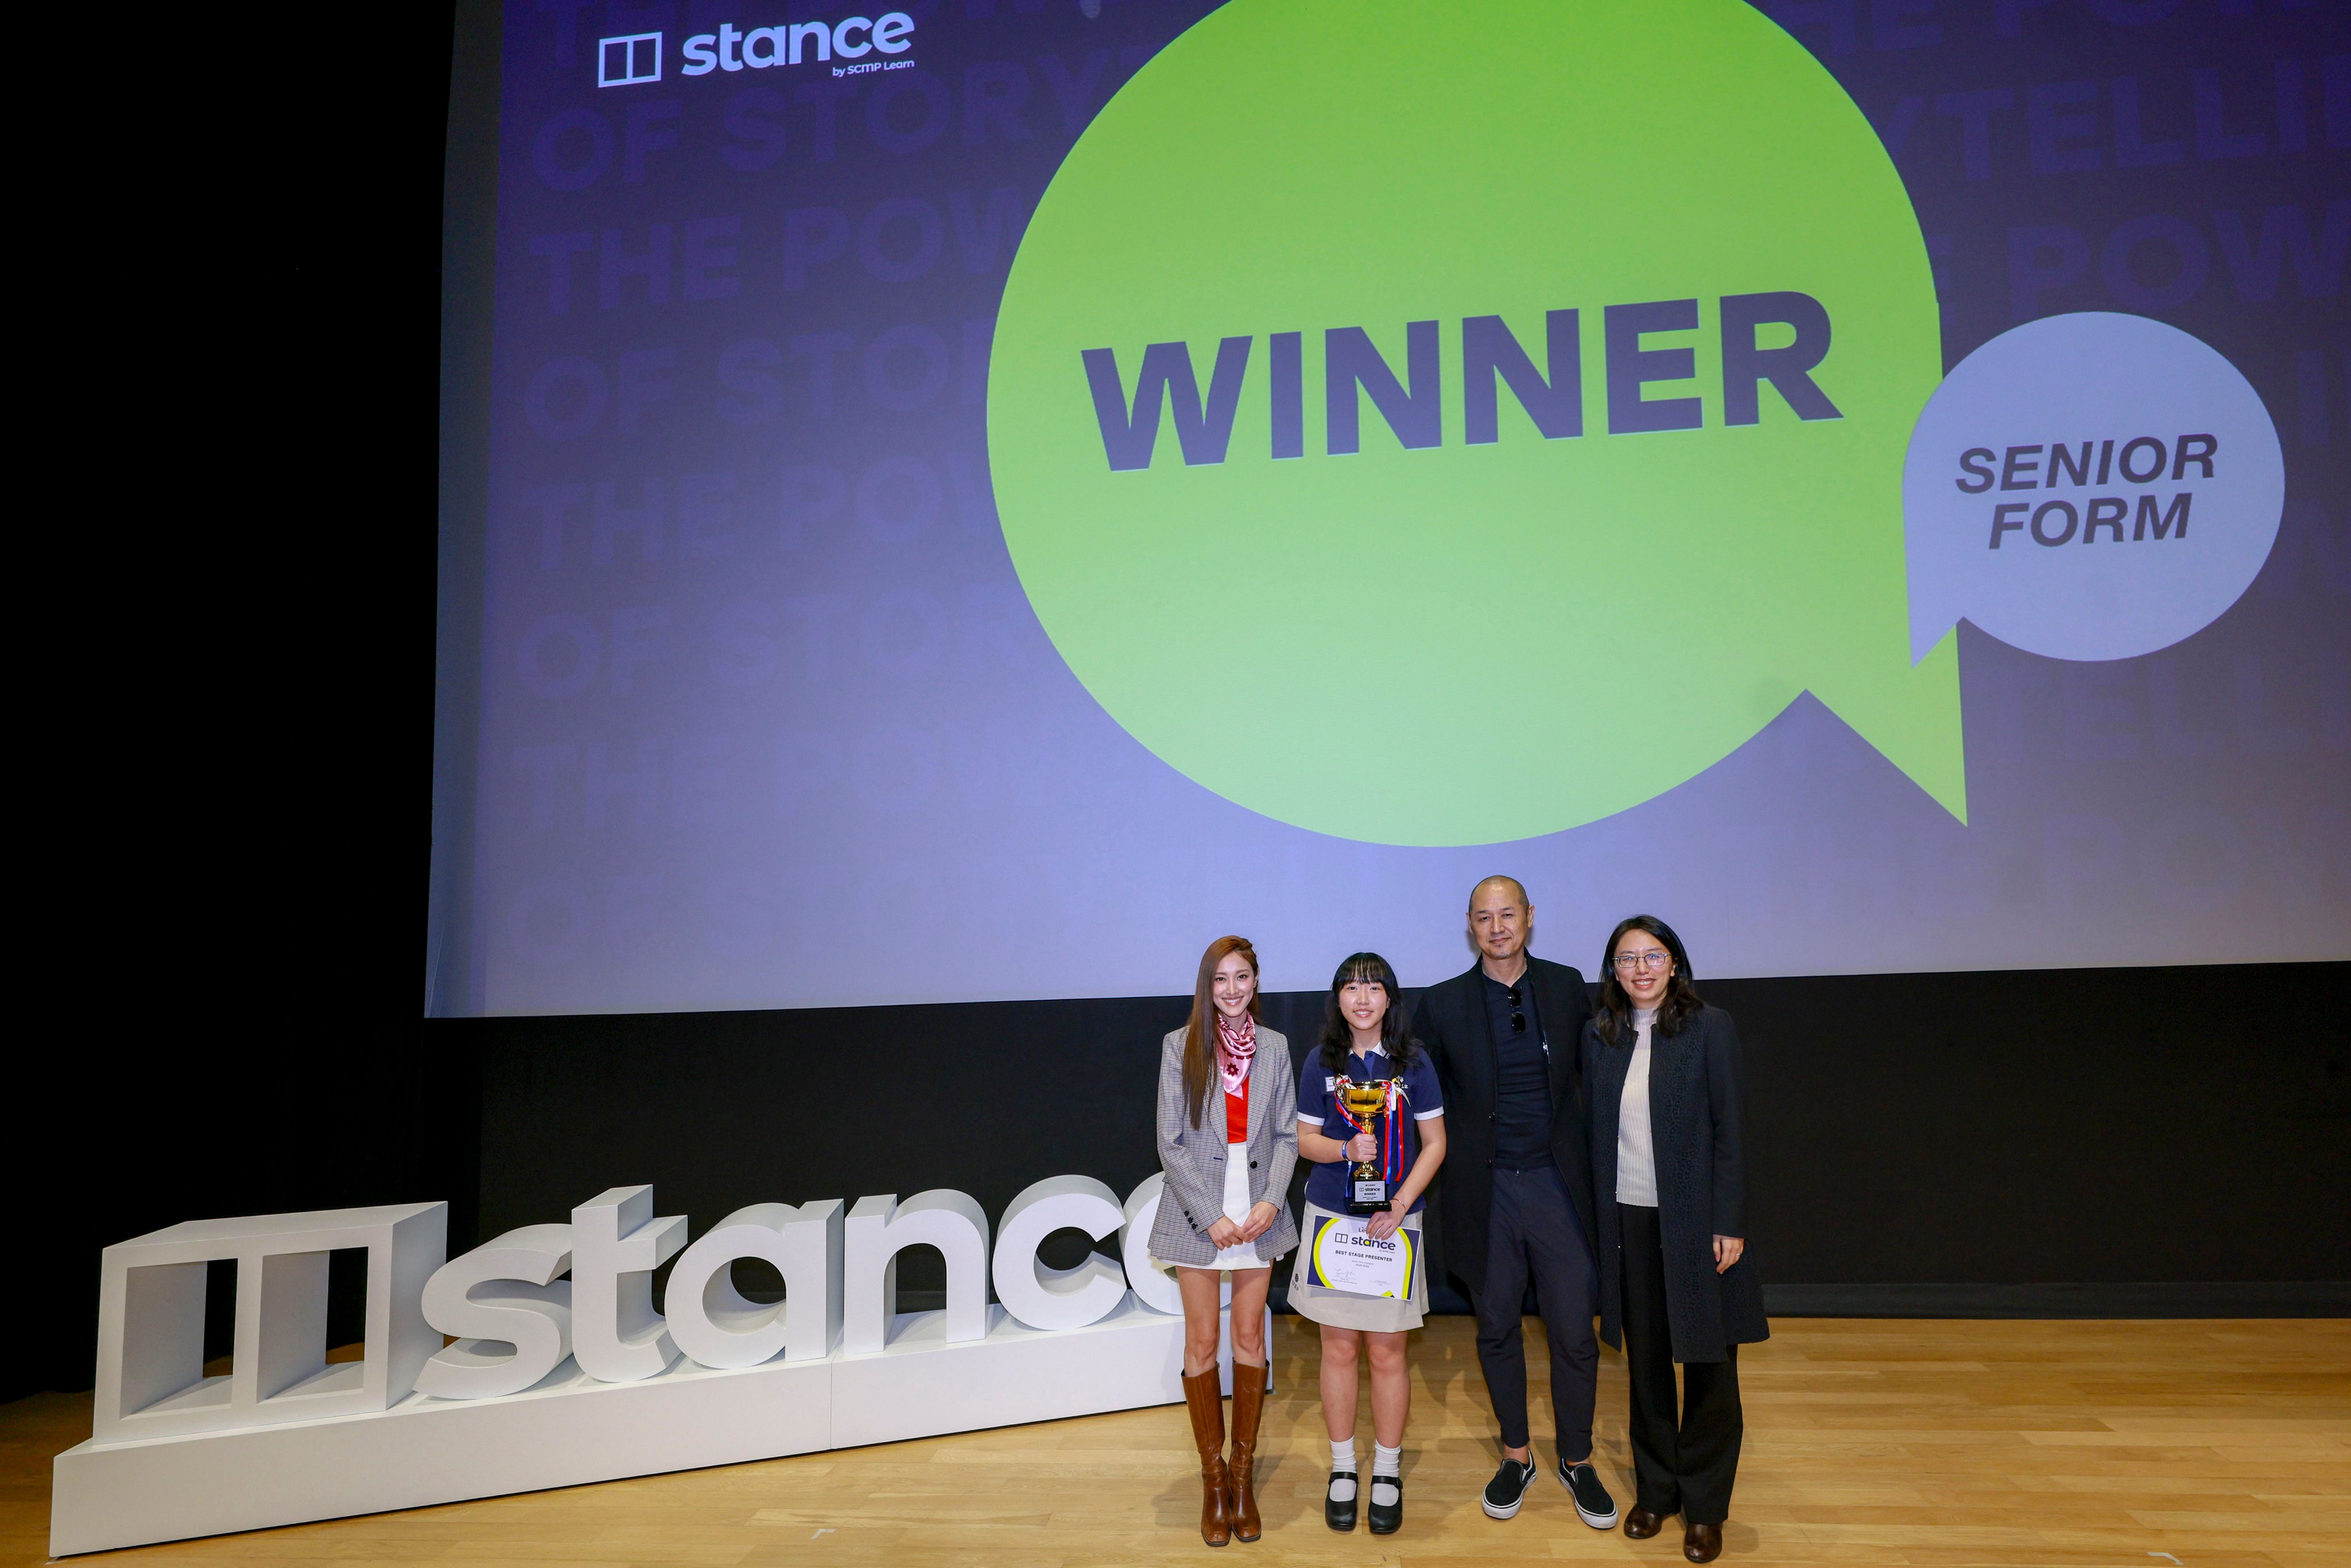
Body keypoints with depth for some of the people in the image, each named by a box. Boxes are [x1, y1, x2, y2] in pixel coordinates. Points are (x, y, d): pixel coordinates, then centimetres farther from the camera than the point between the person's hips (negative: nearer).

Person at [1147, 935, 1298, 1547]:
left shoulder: (1274, 1048, 3)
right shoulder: (1180, 1047, -5)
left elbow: (1287, 1135, 5)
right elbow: (1171, 1143, -6)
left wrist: (1271, 1201, -10)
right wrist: (1213, 1217, -11)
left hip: (1259, 1214, 2)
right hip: (1199, 1214, -2)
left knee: (1250, 1339, 8)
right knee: (1202, 1343, 5)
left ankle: (1244, 1474, 22)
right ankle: (1214, 1478, 19)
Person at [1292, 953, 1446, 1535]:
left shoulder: (1413, 1062, -1)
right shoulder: (1321, 1064, 1)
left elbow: (1434, 1143, 1)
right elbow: (1306, 1139, 6)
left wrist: (1400, 1204, -9)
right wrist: (1346, 1149, -15)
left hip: (1394, 1222, -1)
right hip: (1332, 1218, 1)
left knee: (1387, 1352, 5)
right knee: (1339, 1348, 8)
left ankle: (1387, 1472, 21)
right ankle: (1343, 1470, 22)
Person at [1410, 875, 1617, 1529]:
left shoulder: (1567, 987, 1)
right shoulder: (1443, 1004, -1)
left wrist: (1590, 1162, 4)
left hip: (1556, 1183, 0)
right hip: (1485, 1191, 0)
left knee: (1574, 1333, 5)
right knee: (1497, 1329, 12)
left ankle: (1577, 1460, 26)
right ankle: (1516, 1456, 30)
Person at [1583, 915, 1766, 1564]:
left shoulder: (1709, 1028, -6)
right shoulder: (1599, 1036, 4)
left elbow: (1728, 1132, -6)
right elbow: (1597, 1132, 6)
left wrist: (1729, 1224, -10)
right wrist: (1598, 1220, 3)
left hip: (1695, 1219, -3)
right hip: (1628, 1220, 3)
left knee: (1709, 1366, 6)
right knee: (1646, 1362, 13)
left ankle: (1704, 1506, 22)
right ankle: (1655, 1490, 29)